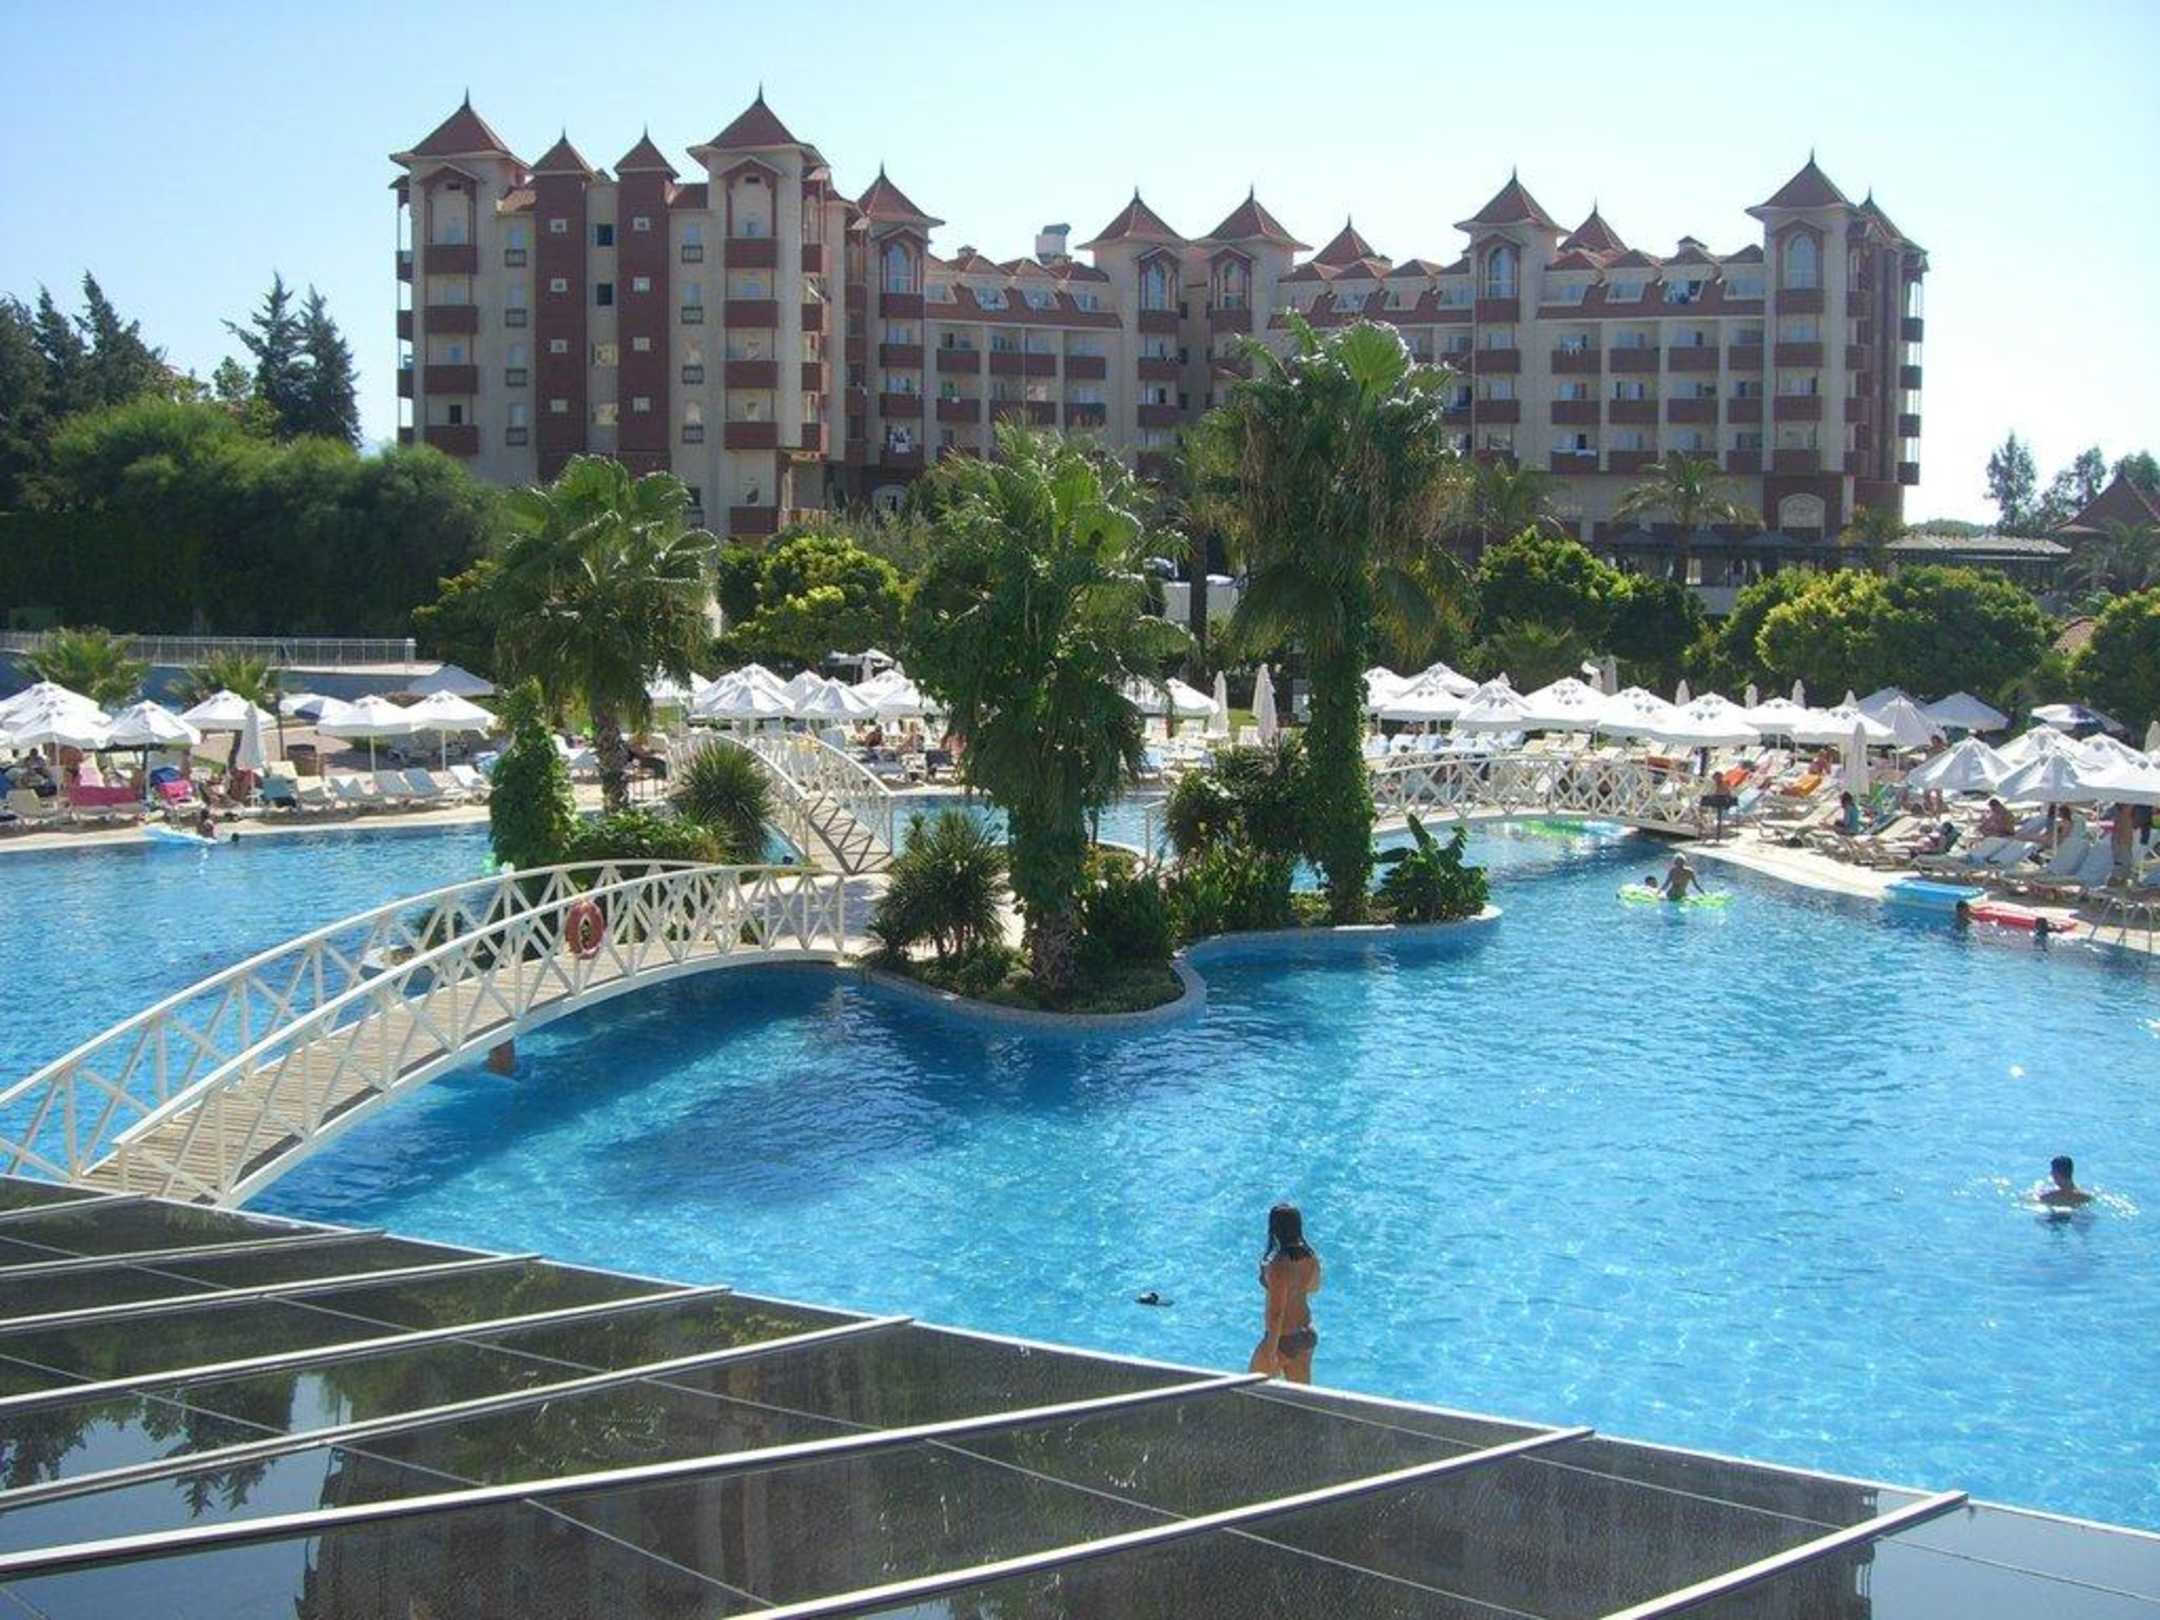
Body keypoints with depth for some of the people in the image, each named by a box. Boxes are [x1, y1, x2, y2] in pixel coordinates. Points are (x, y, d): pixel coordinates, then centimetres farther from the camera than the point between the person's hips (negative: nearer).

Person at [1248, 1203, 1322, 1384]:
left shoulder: (1278, 1266, -27)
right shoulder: (1311, 1258, -5)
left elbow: (1276, 1313, -26)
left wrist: (1270, 1352, -21)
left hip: (1282, 1339, -7)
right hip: (1307, 1335, 7)